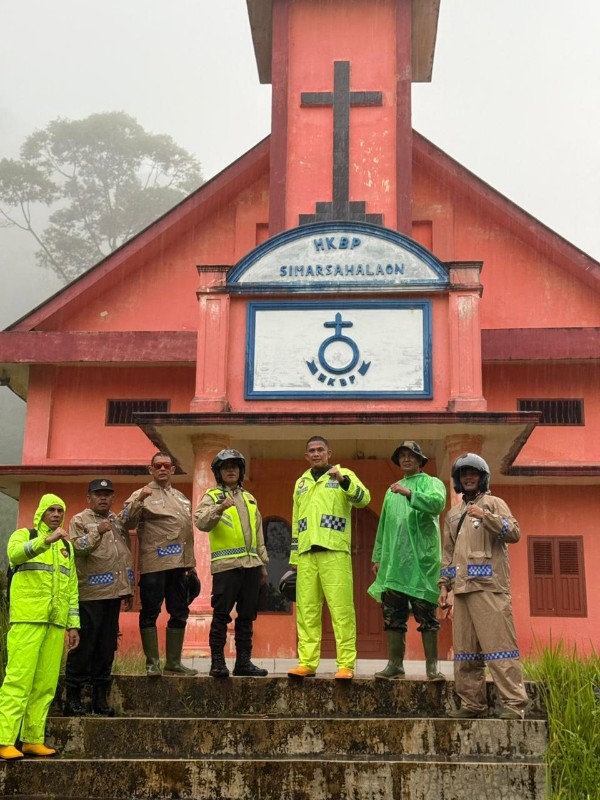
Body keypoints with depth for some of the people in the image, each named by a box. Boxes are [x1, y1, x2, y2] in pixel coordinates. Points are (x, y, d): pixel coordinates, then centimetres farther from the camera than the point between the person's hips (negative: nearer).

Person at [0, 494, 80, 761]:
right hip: (27, 618, -5)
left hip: (56, 623, 5)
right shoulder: (24, 535, 4)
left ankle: (33, 740, 9)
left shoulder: (67, 546, 20)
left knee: (46, 684, 3)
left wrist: (73, 624, 13)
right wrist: (46, 540, -38)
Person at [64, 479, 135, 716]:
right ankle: (73, 697, 5)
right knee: (84, 645, -4)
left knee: (107, 645, 8)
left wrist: (128, 590, 16)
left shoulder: (118, 522, 18)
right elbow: (77, 548, -14)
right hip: (89, 593, -6)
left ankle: (100, 696, 16)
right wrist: (98, 532, -23)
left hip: (113, 593, 6)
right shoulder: (79, 521, 2)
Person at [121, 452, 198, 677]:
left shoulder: (182, 498, 19)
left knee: (180, 613, 9)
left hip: (179, 565, 6)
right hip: (154, 564, -6)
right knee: (150, 613, -2)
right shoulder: (142, 495, 0)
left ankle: (173, 663, 17)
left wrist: (191, 562, 18)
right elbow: (127, 522, -13)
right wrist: (139, 501, -27)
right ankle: (152, 663, 7)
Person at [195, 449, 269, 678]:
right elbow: (201, 522, -17)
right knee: (222, 614, -5)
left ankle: (243, 661, 14)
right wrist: (219, 509, -33)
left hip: (251, 564, 6)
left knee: (247, 616, 8)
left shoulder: (249, 499, 21)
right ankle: (217, 662, 1)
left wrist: (263, 563, 20)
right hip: (226, 565, -6)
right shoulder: (212, 497, 2)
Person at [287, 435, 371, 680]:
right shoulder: (301, 483, 22)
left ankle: (346, 665, -6)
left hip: (335, 552, -5)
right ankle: (307, 663, 7)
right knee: (306, 610, 3)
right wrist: (294, 556, 19)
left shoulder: (344, 475, 7)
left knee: (341, 609, -8)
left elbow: (363, 499, -11)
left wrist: (343, 480, -27)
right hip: (306, 554, 5)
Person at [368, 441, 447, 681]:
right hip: (393, 562, 5)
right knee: (393, 616, 3)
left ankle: (432, 666, 0)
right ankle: (395, 664, 8)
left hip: (421, 560, -5)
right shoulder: (392, 491, 23)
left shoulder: (431, 483, 6)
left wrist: (409, 494, -27)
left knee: (426, 615, -3)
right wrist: (377, 557, 18)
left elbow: (437, 503, -17)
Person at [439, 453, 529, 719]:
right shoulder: (453, 514, 24)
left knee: (498, 643, -11)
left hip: (489, 586, -6)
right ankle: (473, 704, 8)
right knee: (465, 649, 4)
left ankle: (514, 704, -11)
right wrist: (444, 585, 14)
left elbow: (514, 533, -7)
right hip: (462, 588, 6)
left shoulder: (493, 503, 8)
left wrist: (486, 516, -19)